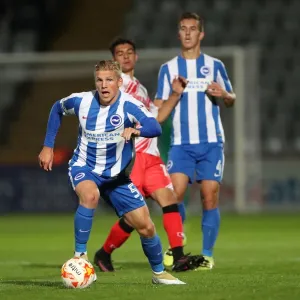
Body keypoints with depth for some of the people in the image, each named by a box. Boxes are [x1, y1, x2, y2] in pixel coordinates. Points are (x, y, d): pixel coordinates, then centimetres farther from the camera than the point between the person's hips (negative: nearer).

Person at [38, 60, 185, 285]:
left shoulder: (128, 105, -21)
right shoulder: (81, 101, -12)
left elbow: (155, 127, -38)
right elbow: (58, 109, 10)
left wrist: (135, 130, -59)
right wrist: (48, 146, 9)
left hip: (116, 175, 1)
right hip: (83, 167, -1)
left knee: (146, 227, 0)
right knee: (91, 196, -37)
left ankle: (159, 273, 27)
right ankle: (79, 256, -25)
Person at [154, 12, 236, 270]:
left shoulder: (214, 66, 7)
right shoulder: (168, 69, 8)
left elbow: (231, 100, 14)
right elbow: (159, 114, 6)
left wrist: (223, 95, -8)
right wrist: (175, 95, -13)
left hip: (211, 142, 0)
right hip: (181, 144, 0)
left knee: (210, 197, -5)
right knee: (174, 193, -14)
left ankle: (207, 254, 4)